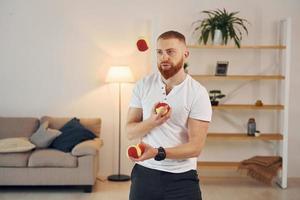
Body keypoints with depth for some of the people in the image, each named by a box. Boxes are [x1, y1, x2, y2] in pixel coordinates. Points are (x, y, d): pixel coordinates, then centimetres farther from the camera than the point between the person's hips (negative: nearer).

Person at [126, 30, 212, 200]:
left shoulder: (198, 93, -9)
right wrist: (152, 122, -20)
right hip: (144, 173, 3)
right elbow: (130, 132, 0)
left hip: (182, 177, -2)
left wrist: (157, 153, -27)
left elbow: (196, 146, -13)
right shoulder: (143, 85, 0)